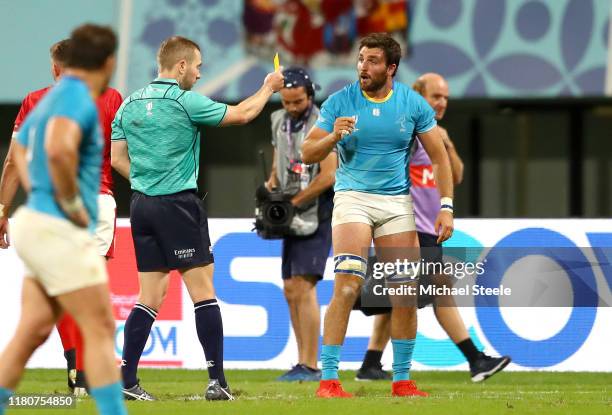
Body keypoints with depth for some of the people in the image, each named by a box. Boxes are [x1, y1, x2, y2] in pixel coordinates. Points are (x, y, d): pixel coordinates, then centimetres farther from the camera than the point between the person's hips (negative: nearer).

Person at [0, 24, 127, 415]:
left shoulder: (56, 97, 16)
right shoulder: (78, 99, -15)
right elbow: (58, 148, -35)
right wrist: (71, 202, -22)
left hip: (37, 221, 10)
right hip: (60, 231, -10)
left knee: (33, 331, 11)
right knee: (100, 330, -7)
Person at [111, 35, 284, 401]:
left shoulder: (130, 104, 9)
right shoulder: (185, 102, -10)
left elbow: (117, 158, 12)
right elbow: (241, 114, -2)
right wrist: (268, 88, 14)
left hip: (142, 206, 7)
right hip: (179, 206, -6)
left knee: (150, 298, 9)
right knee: (204, 292, -2)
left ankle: (127, 381, 3)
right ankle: (217, 381, -5)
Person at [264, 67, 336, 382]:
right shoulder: (280, 122, 12)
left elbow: (328, 176, -18)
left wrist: (292, 202, -16)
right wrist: (271, 186, 2)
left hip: (316, 213, -8)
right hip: (293, 216, 8)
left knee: (303, 286, -15)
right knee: (290, 289, 7)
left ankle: (310, 366, -16)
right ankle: (304, 364, 12)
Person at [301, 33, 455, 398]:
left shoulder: (413, 104, 0)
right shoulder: (340, 101, -4)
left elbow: (439, 156, 6)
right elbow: (308, 154, -2)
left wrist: (446, 206, -3)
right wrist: (332, 137, -23)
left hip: (398, 200, 3)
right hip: (353, 197, -3)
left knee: (405, 292, 1)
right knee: (347, 286, -17)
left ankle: (402, 379, 13)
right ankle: (328, 379, -14)